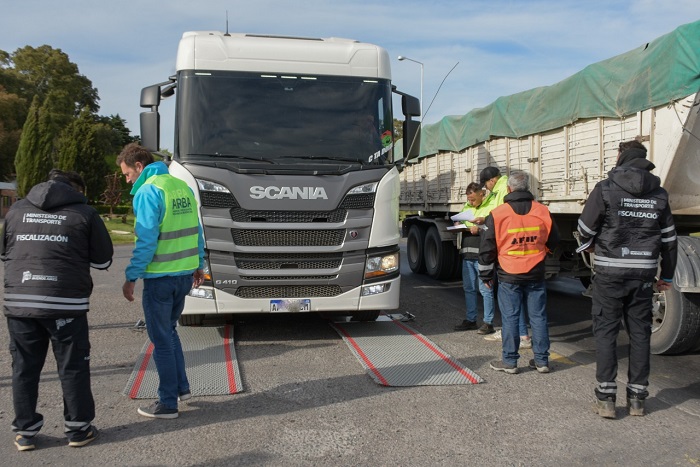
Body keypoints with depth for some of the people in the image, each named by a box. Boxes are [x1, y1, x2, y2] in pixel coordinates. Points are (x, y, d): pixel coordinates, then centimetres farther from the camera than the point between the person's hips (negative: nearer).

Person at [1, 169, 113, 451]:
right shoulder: (84, 213, -1)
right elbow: (103, 260, 3)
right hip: (66, 302, -3)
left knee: (24, 368, 13)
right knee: (73, 367, 9)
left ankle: (25, 431, 21)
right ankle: (78, 429, 17)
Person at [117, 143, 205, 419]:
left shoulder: (148, 191, -14)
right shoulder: (182, 186, 9)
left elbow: (146, 240, -19)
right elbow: (196, 231, 13)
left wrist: (131, 277, -13)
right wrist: (198, 265, 21)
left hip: (160, 277, -8)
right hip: (185, 274, 8)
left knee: (161, 339, 5)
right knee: (169, 331, 24)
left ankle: (168, 403, 14)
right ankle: (181, 387, 28)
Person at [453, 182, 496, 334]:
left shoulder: (490, 207, -6)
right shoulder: (466, 207, 17)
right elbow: (458, 221, 25)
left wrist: (480, 228, -24)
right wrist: (458, 225, 3)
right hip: (467, 253, 7)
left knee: (485, 290, -2)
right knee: (468, 288, 14)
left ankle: (488, 322, 5)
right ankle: (470, 319, 24)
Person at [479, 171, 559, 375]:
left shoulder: (497, 214, -9)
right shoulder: (542, 211, -1)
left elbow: (487, 247, -4)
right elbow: (553, 241, 12)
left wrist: (486, 274, 7)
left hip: (509, 276, -2)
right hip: (536, 274, 3)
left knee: (510, 318, 4)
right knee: (538, 317, 9)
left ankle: (509, 361, 9)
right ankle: (541, 360, 16)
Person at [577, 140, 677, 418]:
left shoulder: (606, 189, -8)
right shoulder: (659, 194, 6)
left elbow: (585, 229, -5)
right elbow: (669, 239, 12)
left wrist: (590, 247, 18)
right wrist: (667, 276, 22)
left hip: (610, 272, -4)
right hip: (644, 273, 4)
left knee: (605, 331, 4)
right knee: (640, 333, 11)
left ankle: (606, 398, 3)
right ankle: (637, 398, 17)